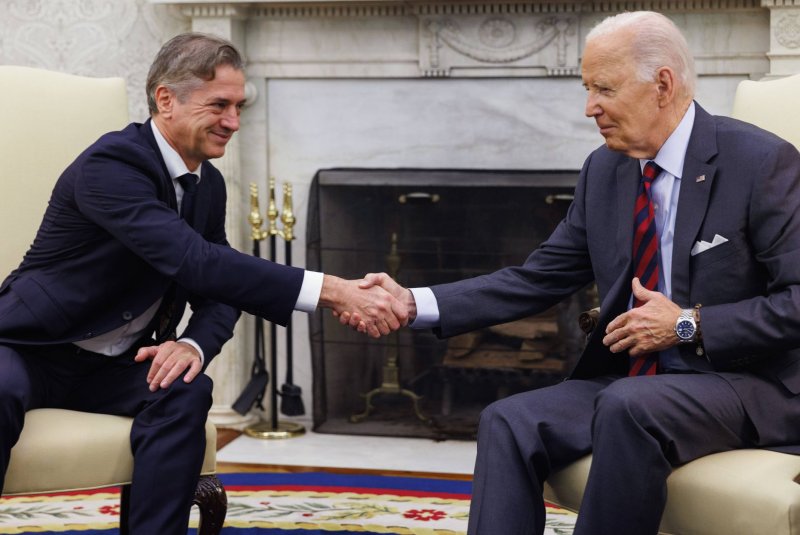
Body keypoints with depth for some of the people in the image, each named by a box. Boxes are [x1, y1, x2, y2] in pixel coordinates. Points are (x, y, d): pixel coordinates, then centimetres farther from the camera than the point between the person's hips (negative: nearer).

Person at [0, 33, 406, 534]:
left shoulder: (209, 183, 3)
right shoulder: (111, 164, -24)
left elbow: (217, 288, 9)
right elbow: (194, 262, -36)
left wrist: (195, 344, -17)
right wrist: (334, 291, -41)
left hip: (117, 363, 6)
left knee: (186, 393, -25)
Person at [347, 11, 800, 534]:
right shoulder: (604, 170, 8)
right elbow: (538, 279, 8)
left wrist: (691, 325, -18)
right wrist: (414, 303, -3)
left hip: (746, 381, -6)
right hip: (627, 382, 6)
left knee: (628, 407, -34)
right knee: (508, 423, -16)